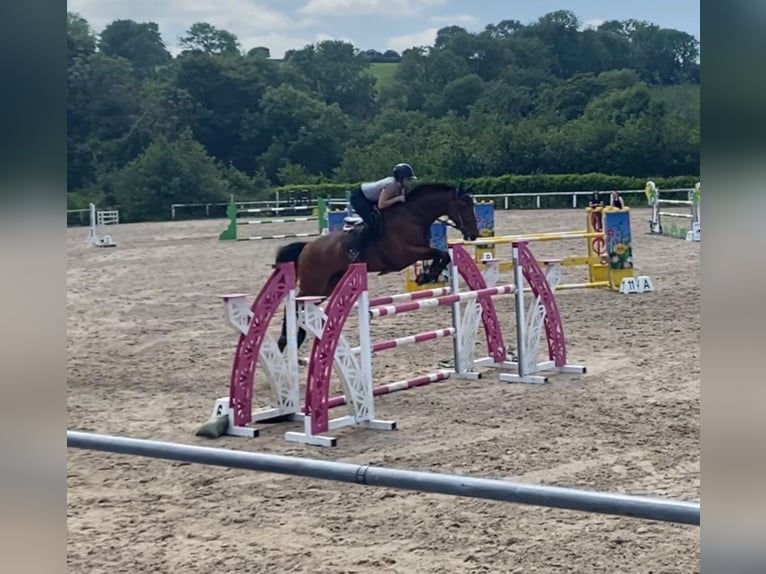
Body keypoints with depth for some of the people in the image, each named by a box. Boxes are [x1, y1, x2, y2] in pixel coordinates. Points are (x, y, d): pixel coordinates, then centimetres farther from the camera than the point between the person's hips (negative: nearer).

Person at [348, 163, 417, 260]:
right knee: (373, 222, -24)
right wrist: (398, 198, -33)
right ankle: (356, 251, -15)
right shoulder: (391, 185, -32)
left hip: (369, 199, 10)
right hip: (358, 198, -10)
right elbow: (381, 205, -35)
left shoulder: (400, 186, -7)